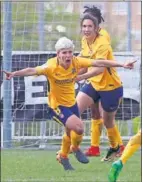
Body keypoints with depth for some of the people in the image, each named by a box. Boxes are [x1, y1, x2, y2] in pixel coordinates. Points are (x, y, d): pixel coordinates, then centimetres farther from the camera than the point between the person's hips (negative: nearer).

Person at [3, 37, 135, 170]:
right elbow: (32, 71, -40)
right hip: (57, 105, -6)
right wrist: (14, 74, -57)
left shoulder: (76, 62, -15)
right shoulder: (51, 67, -27)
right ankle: (76, 149, 12)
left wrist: (122, 65, -11)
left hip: (72, 103, 6)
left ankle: (63, 157, 48)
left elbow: (98, 63, -12)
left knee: (71, 132, 20)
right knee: (79, 127, -21)